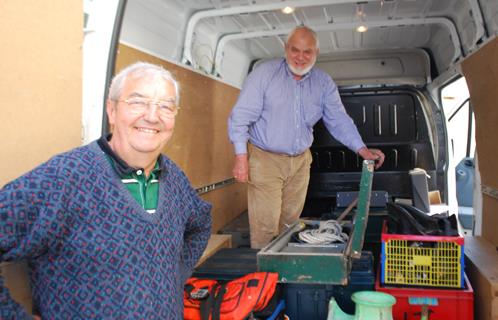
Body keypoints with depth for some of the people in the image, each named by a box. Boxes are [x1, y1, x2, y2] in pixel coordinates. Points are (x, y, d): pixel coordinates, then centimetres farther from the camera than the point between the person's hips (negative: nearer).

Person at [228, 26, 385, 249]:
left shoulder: (324, 83, 4)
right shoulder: (265, 73, -9)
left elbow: (338, 119, 5)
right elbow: (241, 115, -11)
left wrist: (361, 149, -8)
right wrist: (241, 157, -16)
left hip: (300, 162, 5)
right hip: (265, 159, -4)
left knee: (290, 223, 15)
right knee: (265, 226, -5)